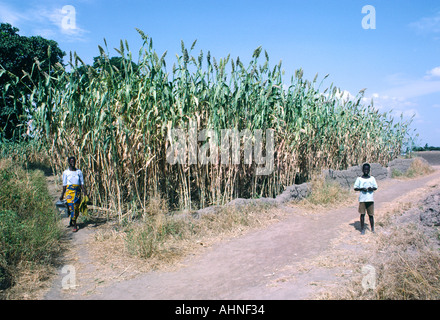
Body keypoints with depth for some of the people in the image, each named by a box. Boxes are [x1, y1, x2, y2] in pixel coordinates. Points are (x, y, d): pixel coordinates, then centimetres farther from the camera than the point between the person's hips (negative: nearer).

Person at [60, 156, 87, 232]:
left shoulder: (79, 172, 8)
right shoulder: (66, 172, 2)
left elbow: (82, 183, 6)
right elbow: (64, 184, 4)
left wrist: (84, 192, -5)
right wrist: (62, 195, 1)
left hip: (77, 191, 3)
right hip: (69, 191, -3)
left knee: (77, 208, 6)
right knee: (72, 208, -10)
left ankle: (71, 222, 31)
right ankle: (75, 226, -5)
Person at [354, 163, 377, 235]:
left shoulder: (372, 178, 9)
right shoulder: (359, 179, 4)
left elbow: (376, 187, 12)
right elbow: (355, 188, 3)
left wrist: (372, 188, -10)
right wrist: (361, 189, -14)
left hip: (370, 199, 1)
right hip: (362, 199, -1)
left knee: (371, 214, 4)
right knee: (362, 214, 1)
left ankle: (372, 229, 19)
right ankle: (362, 229, 10)